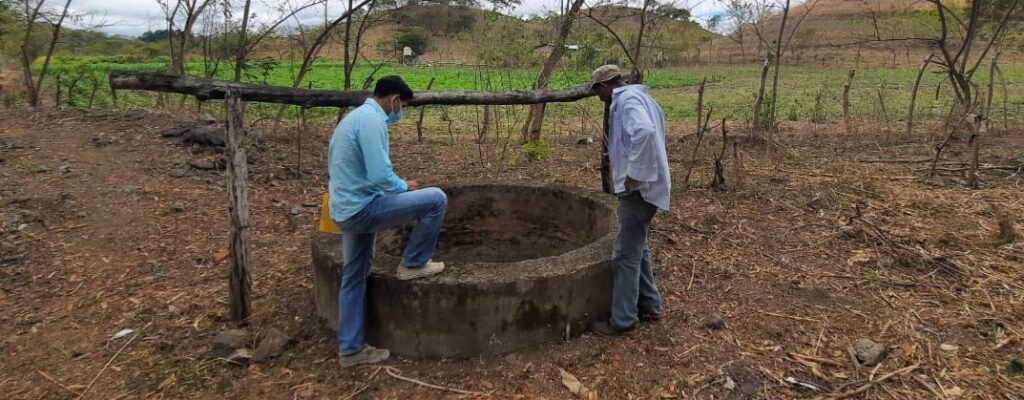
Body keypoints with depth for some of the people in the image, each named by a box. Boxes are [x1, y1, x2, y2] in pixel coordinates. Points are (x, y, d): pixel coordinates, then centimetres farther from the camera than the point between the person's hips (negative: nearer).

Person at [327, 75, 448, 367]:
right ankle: (413, 264, 6)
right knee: (436, 200, -8)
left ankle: (351, 348, 25)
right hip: (363, 209, -10)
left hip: (345, 210, 11)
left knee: (354, 278, 16)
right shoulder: (372, 121, -17)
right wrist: (404, 187, -4)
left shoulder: (353, 117, 16)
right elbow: (380, 176, -26)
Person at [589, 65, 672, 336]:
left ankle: (623, 320, 8)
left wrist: (634, 174, -27)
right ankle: (649, 306, 31)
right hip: (643, 186, 10)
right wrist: (620, 158, 16)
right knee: (637, 248, 20)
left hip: (638, 188, -10)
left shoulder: (628, 99, -15)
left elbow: (644, 132, -33)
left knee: (627, 254, -2)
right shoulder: (637, 97, 17)